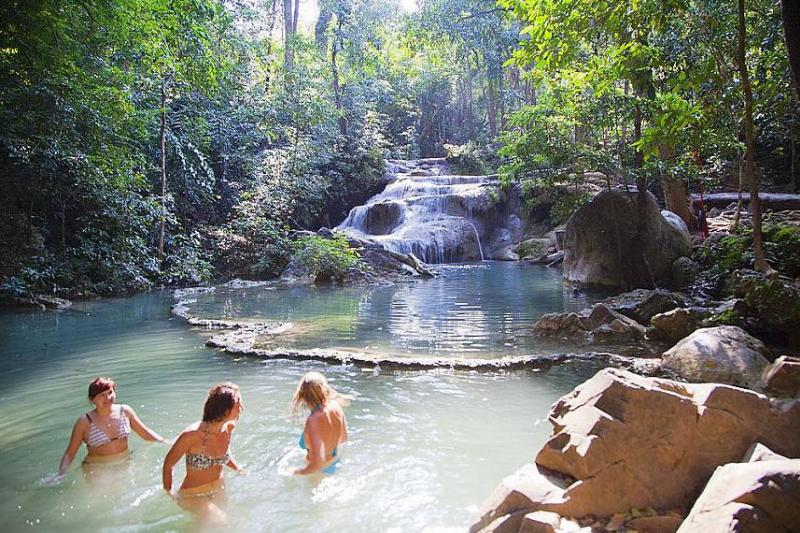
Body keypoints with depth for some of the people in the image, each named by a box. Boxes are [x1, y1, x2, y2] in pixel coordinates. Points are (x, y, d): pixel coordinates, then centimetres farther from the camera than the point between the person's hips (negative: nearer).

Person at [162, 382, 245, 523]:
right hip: (193, 495, -6)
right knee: (219, 522, -21)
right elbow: (168, 465, -13)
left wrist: (238, 468, 3)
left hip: (219, 490, 6)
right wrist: (170, 495, -7)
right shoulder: (193, 434, -28)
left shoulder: (229, 427, -10)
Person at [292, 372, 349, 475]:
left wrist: (298, 472, -22)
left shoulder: (313, 420, -38)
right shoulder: (336, 407, -18)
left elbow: (318, 463, -39)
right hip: (334, 463, 5)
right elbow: (343, 438, -1)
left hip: (321, 470, -5)